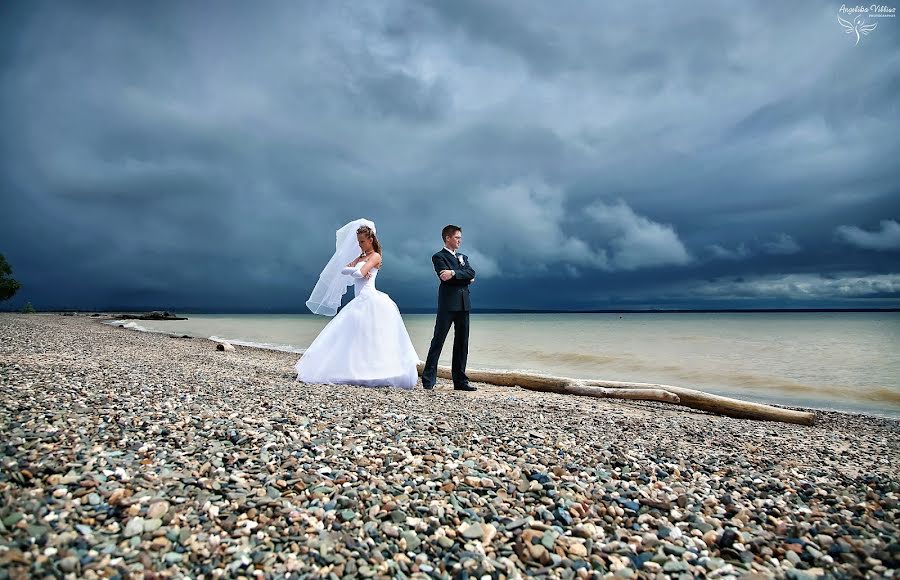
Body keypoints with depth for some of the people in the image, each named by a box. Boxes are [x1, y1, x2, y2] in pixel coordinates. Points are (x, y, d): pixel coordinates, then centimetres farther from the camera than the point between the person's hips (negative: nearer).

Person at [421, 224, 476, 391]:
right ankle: (428, 379, 0)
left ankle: (460, 381, 13)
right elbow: (445, 277, -14)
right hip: (448, 304, -6)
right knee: (438, 341, -5)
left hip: (463, 304, 6)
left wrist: (453, 273, -13)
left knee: (462, 343, 7)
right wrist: (465, 278, -4)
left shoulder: (463, 257, 22)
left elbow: (471, 273, 2)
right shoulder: (439, 257, 3)